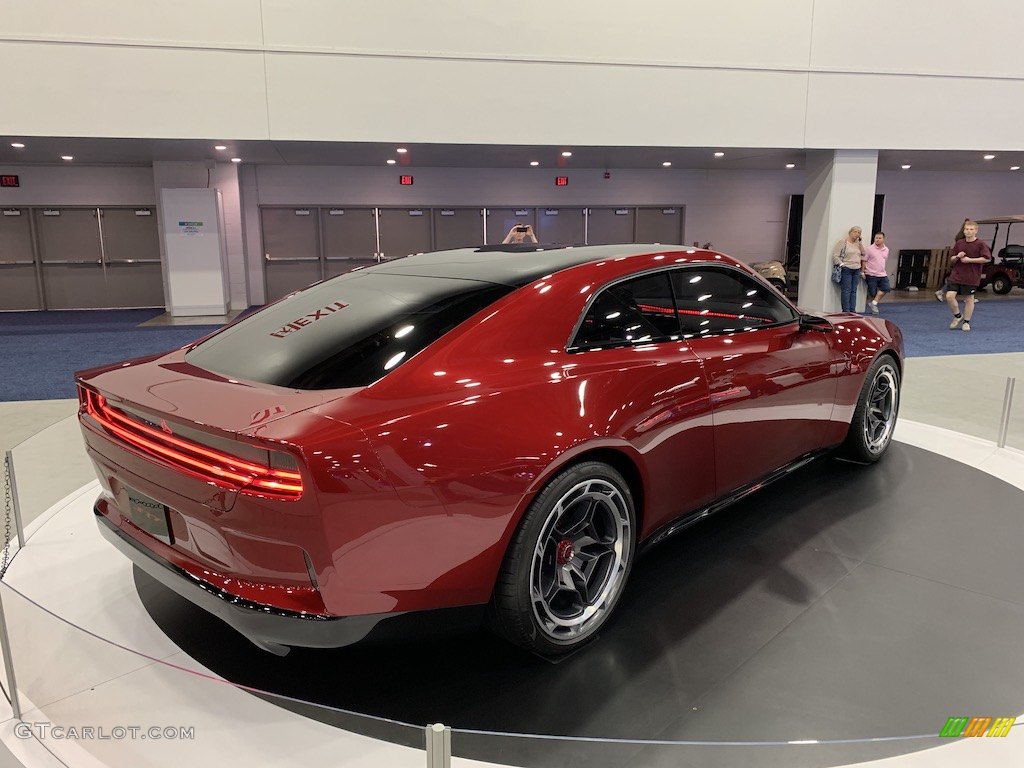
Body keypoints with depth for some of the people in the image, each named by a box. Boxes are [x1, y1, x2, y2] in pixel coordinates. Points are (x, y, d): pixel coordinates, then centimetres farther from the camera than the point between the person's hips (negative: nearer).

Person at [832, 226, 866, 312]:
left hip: (856, 270, 6)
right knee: (846, 291, -7)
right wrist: (842, 264, -16)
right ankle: (846, 310, -5)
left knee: (853, 291, 6)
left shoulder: (857, 243, 16)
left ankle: (852, 310, 9)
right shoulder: (843, 242, -3)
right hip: (846, 269, -6)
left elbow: (863, 253, 10)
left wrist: (860, 242, 4)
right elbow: (835, 256, -8)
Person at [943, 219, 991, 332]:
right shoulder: (959, 243, 8)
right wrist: (957, 257, -8)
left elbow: (987, 258, -14)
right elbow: (951, 259, 15)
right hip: (956, 275, 4)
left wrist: (969, 260, -17)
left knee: (969, 299, 4)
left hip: (971, 277, -4)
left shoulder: (981, 244, -6)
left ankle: (966, 322, 17)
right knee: (949, 296, -8)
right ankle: (958, 316, 14)